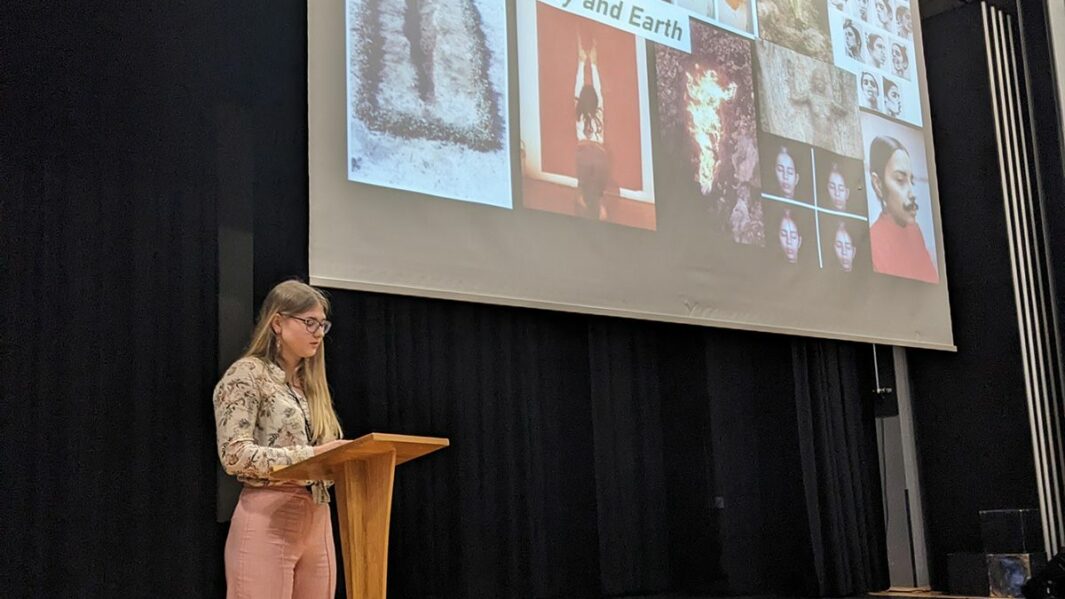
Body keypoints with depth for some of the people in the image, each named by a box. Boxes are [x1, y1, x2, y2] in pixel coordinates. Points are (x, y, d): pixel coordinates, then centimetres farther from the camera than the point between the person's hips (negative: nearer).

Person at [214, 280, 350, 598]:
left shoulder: (310, 383, 18)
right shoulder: (248, 374, -4)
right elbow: (234, 454, -15)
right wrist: (309, 454, -22)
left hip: (317, 521, 7)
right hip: (268, 519, -7)